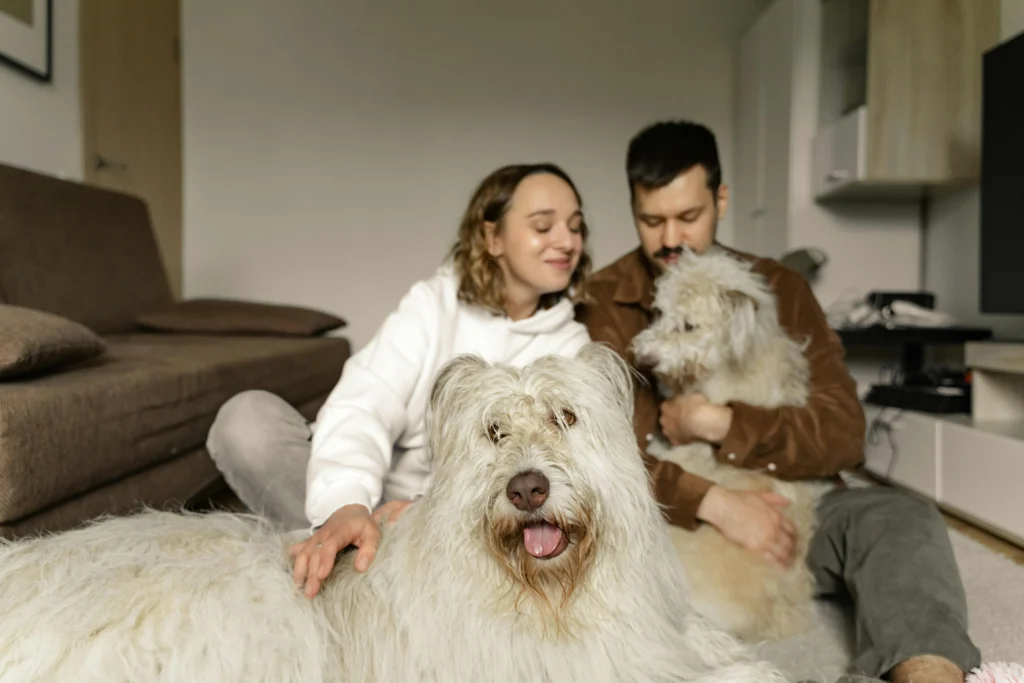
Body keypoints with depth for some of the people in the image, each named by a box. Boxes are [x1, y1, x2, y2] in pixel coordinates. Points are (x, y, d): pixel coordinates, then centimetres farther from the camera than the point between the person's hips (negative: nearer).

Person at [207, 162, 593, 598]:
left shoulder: (570, 346, 3)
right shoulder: (432, 304, -1)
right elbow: (364, 406, -17)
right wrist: (347, 503, -38)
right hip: (377, 496, 0)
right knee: (248, 417, -21)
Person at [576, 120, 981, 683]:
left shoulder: (779, 289, 6)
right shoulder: (600, 303, -1)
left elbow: (844, 434, -2)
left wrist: (720, 425, -16)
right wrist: (714, 502, -26)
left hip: (779, 508, 2)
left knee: (899, 519, -26)